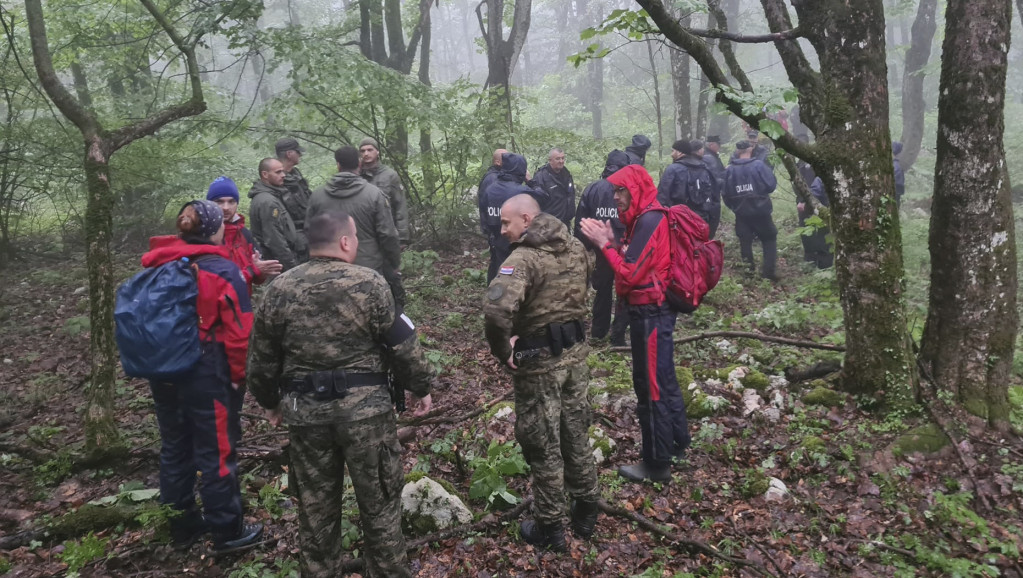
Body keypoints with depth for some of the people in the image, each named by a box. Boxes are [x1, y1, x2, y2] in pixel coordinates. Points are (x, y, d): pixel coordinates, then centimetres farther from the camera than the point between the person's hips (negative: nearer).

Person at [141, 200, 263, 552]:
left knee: (174, 448, 18)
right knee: (216, 451, 5)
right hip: (207, 373, -6)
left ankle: (183, 526, 32)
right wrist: (238, 375, -3)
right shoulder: (222, 270, -13)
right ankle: (227, 531, 17)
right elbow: (238, 330, -15)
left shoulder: (156, 268, 5)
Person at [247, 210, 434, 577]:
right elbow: (403, 345, -7)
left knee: (315, 507, 17)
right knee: (379, 502, 13)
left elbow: (262, 360, 7)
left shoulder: (279, 289, 0)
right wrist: (422, 387, 7)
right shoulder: (369, 283, -10)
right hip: (365, 409, -3)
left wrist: (271, 401, 22)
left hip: (304, 411, 3)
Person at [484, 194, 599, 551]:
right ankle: (586, 513, 36)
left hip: (539, 361, -7)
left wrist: (502, 350, -20)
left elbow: (497, 311, -38)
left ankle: (549, 529, 24)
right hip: (576, 352, 7)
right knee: (576, 435, 20)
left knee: (542, 445, 9)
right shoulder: (577, 248, 3)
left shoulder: (523, 259, -22)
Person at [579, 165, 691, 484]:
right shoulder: (645, 219, 12)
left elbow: (630, 273, -22)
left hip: (651, 313, -10)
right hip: (655, 310, 10)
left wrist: (604, 244, -15)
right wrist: (612, 242, -2)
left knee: (650, 386, -1)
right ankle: (677, 442, 36)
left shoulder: (648, 221, -20)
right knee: (663, 379, 21)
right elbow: (633, 264, 11)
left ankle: (657, 463, 10)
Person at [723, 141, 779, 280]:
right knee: (769, 239, 11)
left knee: (745, 241, 12)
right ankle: (768, 271, 2)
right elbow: (771, 185, -12)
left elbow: (726, 193, 2)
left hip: (741, 213, 2)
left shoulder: (730, 169, -2)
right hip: (760, 211, -2)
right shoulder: (758, 165, -10)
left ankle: (749, 271, 13)